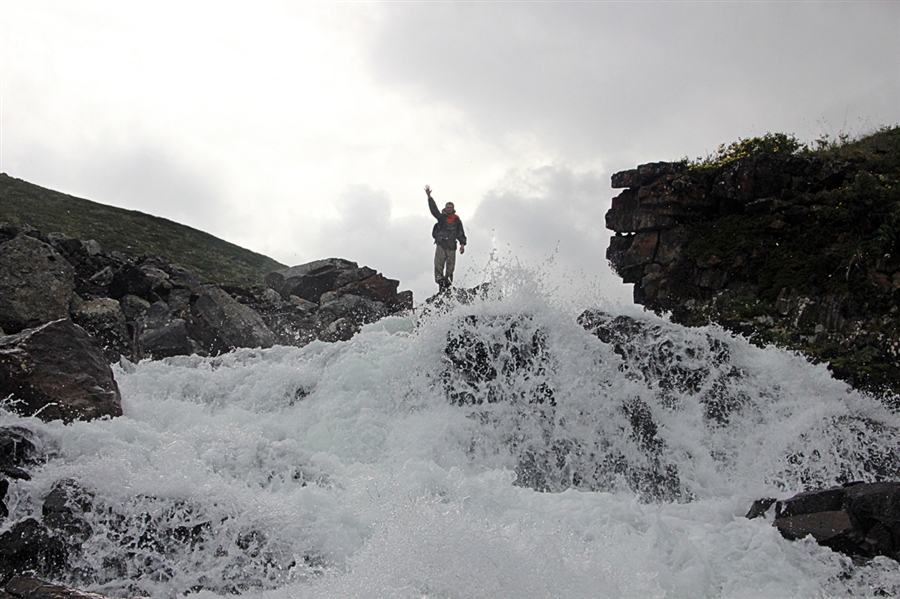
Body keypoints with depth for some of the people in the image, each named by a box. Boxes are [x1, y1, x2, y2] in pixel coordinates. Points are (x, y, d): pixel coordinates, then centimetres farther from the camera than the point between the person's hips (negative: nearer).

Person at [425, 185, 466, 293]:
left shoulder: (457, 221, 13)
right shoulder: (441, 217, 10)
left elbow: (461, 233, 11)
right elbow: (433, 209, 0)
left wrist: (462, 244, -1)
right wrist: (429, 197, -10)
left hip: (451, 247, 1)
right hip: (440, 245, -1)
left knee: (450, 267, -2)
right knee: (438, 264, -14)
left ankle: (448, 283, 3)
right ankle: (440, 280, -17)